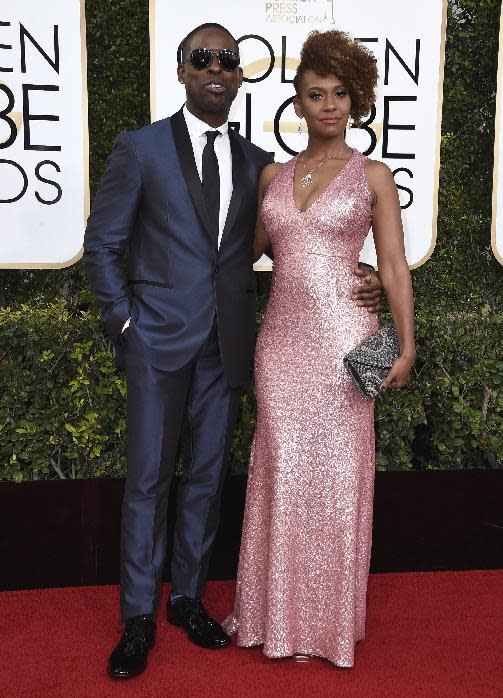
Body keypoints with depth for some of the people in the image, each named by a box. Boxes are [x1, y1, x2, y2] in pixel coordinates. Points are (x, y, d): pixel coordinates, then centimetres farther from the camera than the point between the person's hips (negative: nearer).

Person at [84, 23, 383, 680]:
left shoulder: (257, 162, 9)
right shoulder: (140, 148, -1)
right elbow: (102, 244, 0)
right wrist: (124, 322, -6)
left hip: (226, 346, 3)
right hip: (160, 340, -3)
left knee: (206, 477, 12)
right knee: (148, 479, 3)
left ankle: (187, 598, 28)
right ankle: (139, 618, 17)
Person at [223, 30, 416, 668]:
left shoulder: (372, 176, 2)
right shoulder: (273, 176, 11)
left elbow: (393, 268, 0)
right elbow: (248, 249, 22)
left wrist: (406, 345, -6)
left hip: (342, 338, -3)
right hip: (281, 336, 3)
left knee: (335, 473, 4)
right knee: (280, 470, 8)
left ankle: (326, 619, 23)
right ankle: (273, 610, 26)